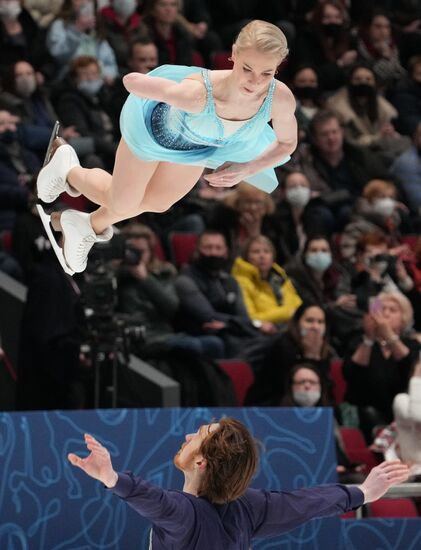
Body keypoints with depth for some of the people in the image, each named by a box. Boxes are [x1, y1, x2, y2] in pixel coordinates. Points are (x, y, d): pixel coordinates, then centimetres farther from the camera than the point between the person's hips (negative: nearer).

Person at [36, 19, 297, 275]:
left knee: (157, 203, 29)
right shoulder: (196, 94, -50)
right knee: (121, 204, 18)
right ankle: (69, 172, 49)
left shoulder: (280, 98, -39)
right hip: (158, 128, -5)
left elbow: (287, 143, -15)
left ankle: (94, 226, 60)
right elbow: (131, 80, -34)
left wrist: (246, 169, -26)